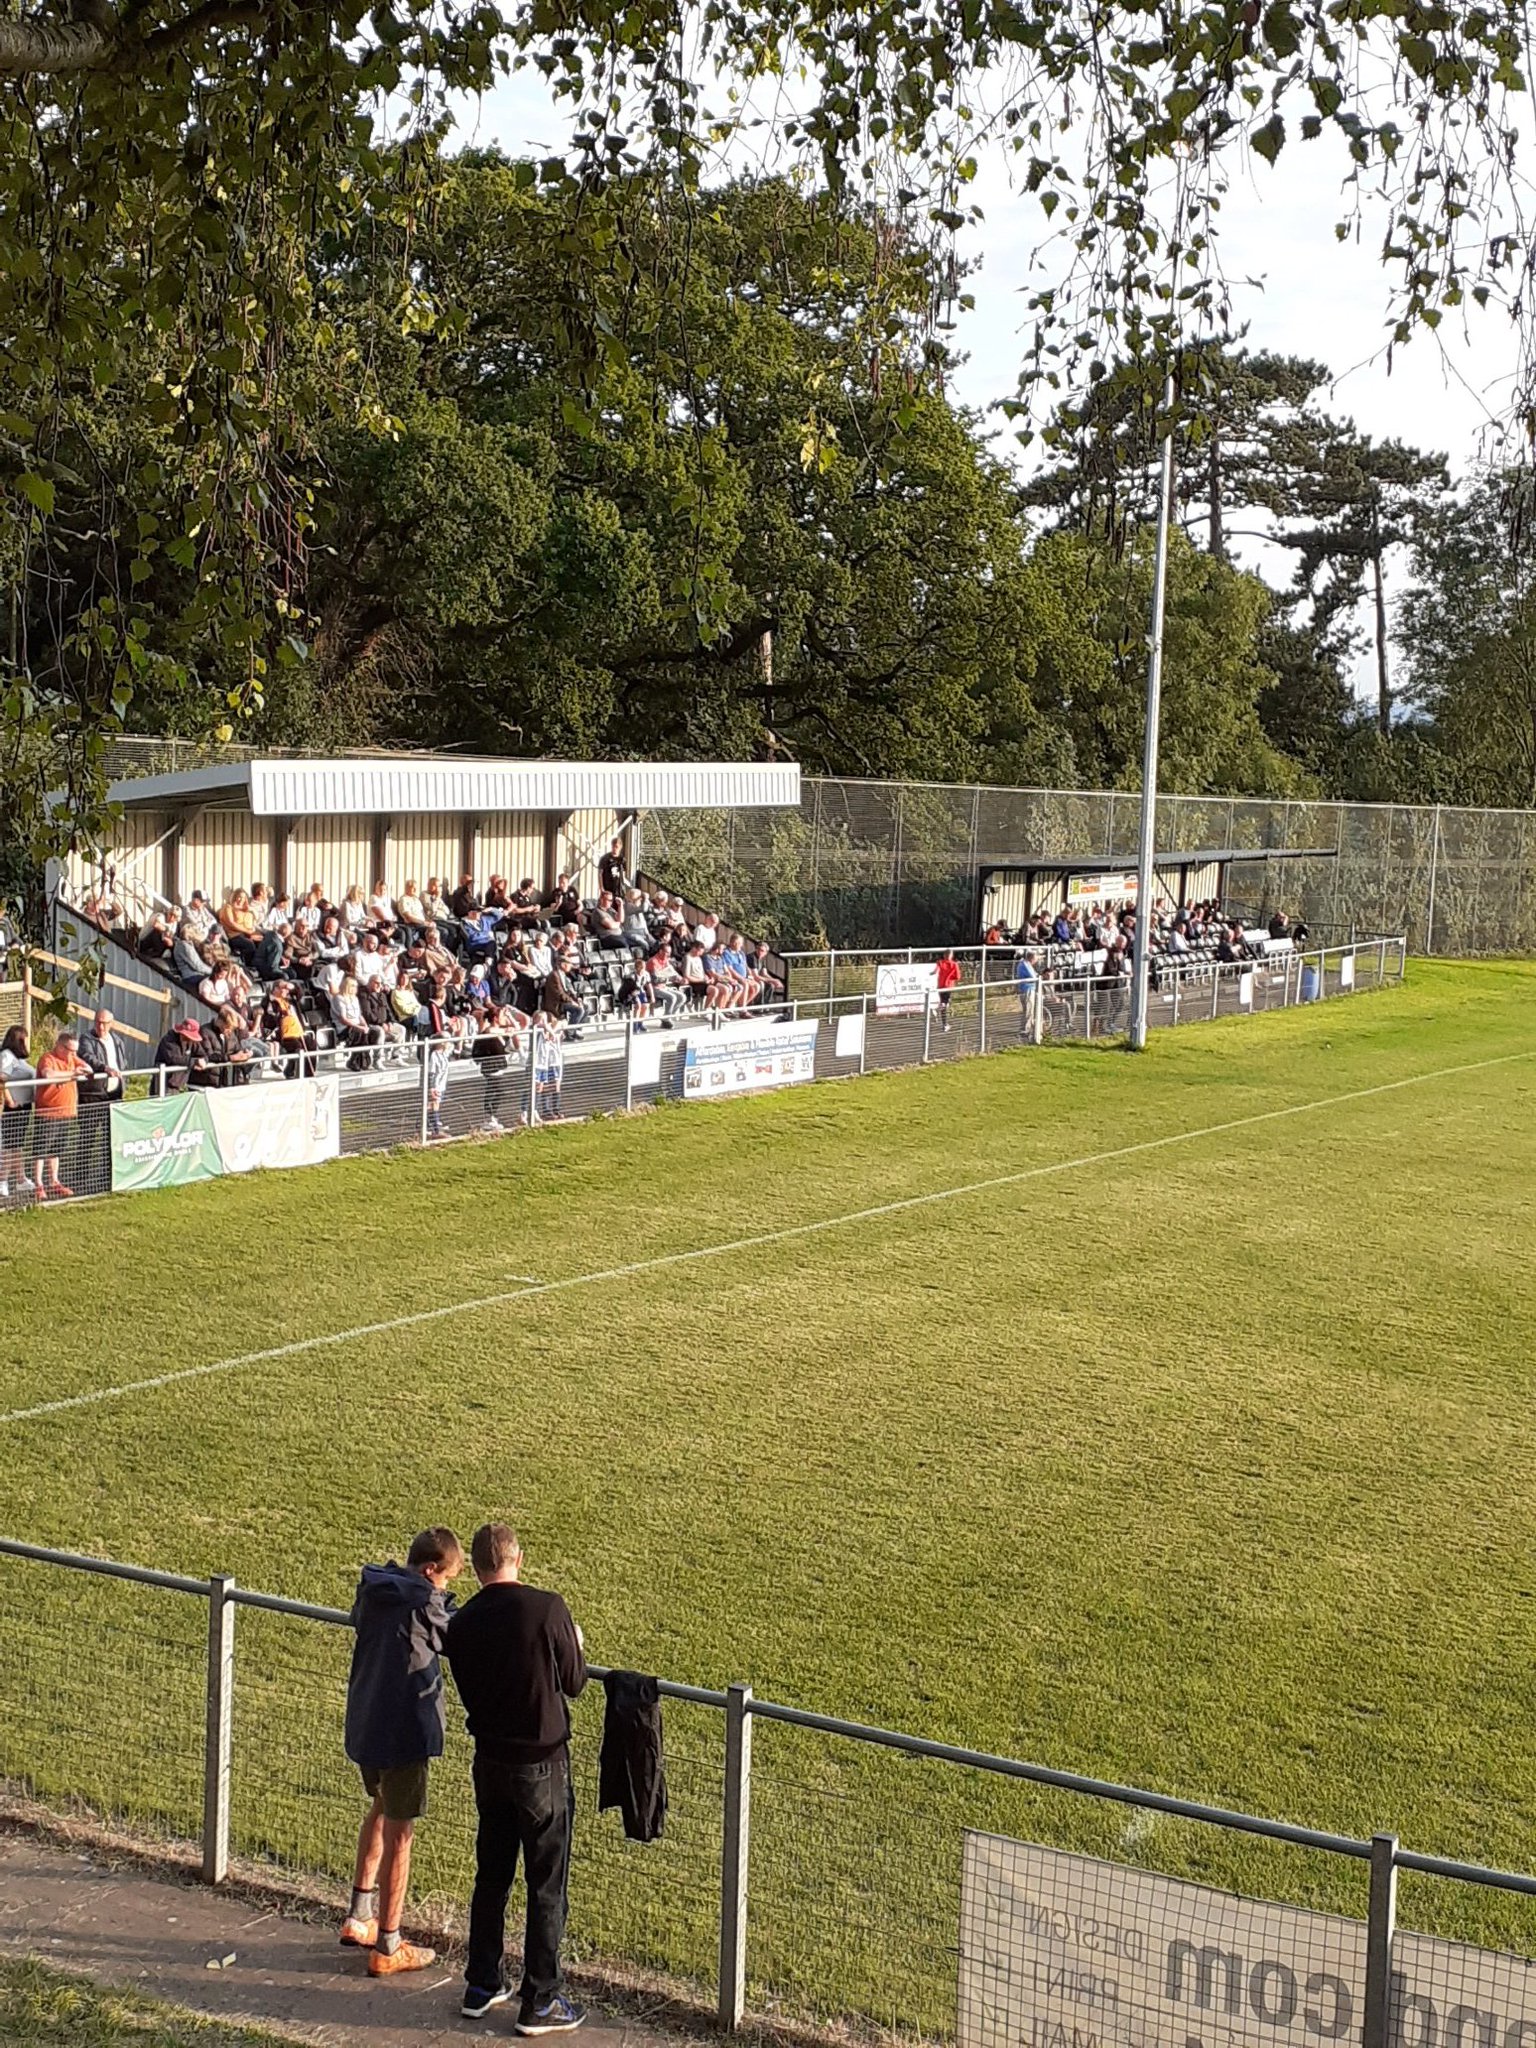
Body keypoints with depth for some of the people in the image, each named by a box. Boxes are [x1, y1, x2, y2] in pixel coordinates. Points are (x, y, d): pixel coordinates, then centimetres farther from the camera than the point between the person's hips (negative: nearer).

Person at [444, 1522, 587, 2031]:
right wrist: (573, 1646, 12)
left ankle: (482, 1985, 28)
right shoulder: (547, 1608, -17)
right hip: (543, 1762, -4)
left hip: (490, 1761, 5)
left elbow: (469, 1692, 7)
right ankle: (540, 2002, 11)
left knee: (491, 1877, 18)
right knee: (547, 1886, 5)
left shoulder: (461, 1624, -4)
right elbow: (574, 1682, -8)